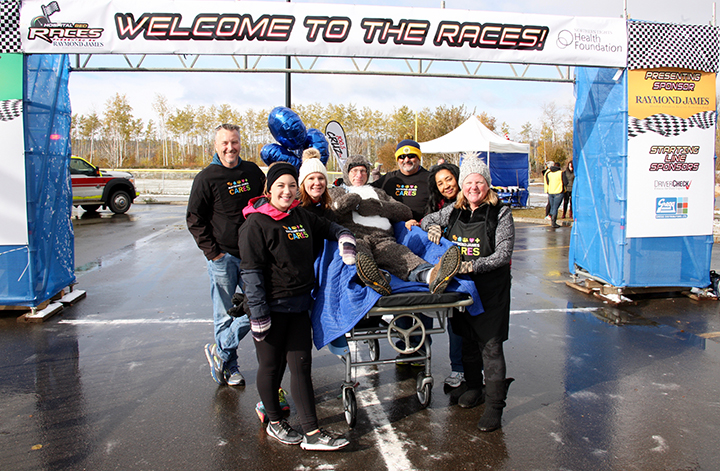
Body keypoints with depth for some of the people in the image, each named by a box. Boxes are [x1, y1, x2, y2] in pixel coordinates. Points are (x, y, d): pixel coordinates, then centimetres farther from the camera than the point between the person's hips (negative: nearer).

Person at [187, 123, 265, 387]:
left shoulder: (253, 172, 8)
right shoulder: (206, 178, -3)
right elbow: (195, 220, -2)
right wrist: (212, 251, -9)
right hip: (222, 257, -3)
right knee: (225, 316, 5)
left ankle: (219, 350, 17)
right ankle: (229, 366, 21)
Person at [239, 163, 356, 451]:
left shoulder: (301, 216, 7)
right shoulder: (256, 224, -12)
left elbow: (328, 227, 25)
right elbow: (250, 273, -15)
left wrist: (345, 239, 4)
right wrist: (258, 315, -18)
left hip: (300, 305, 6)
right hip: (272, 308, -5)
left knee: (301, 366, 6)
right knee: (271, 367, 10)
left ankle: (312, 433, 11)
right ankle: (274, 422, 31)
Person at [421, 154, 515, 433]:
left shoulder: (500, 214, -8)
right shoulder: (454, 211, 6)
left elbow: (504, 254, -14)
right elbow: (429, 219, 22)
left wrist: (474, 265, -27)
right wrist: (432, 226, -3)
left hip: (490, 289, -5)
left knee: (490, 345, -4)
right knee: (467, 339, 16)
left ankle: (494, 405, 5)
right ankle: (474, 387, 35)